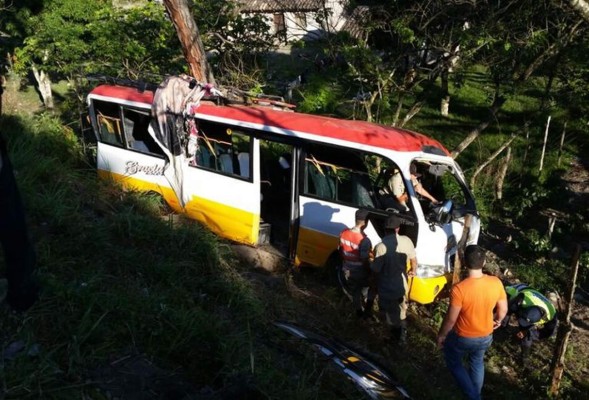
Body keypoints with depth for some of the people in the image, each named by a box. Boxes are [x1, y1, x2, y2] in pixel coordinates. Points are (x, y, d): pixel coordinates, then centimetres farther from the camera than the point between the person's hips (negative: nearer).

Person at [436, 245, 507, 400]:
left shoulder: (459, 289, -32)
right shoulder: (496, 283, -18)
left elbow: (451, 319, -21)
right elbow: (503, 310, -3)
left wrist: (441, 335, -3)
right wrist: (497, 321, 19)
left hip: (463, 337, -4)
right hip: (486, 337, 5)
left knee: (453, 362, 25)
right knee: (477, 363, 31)